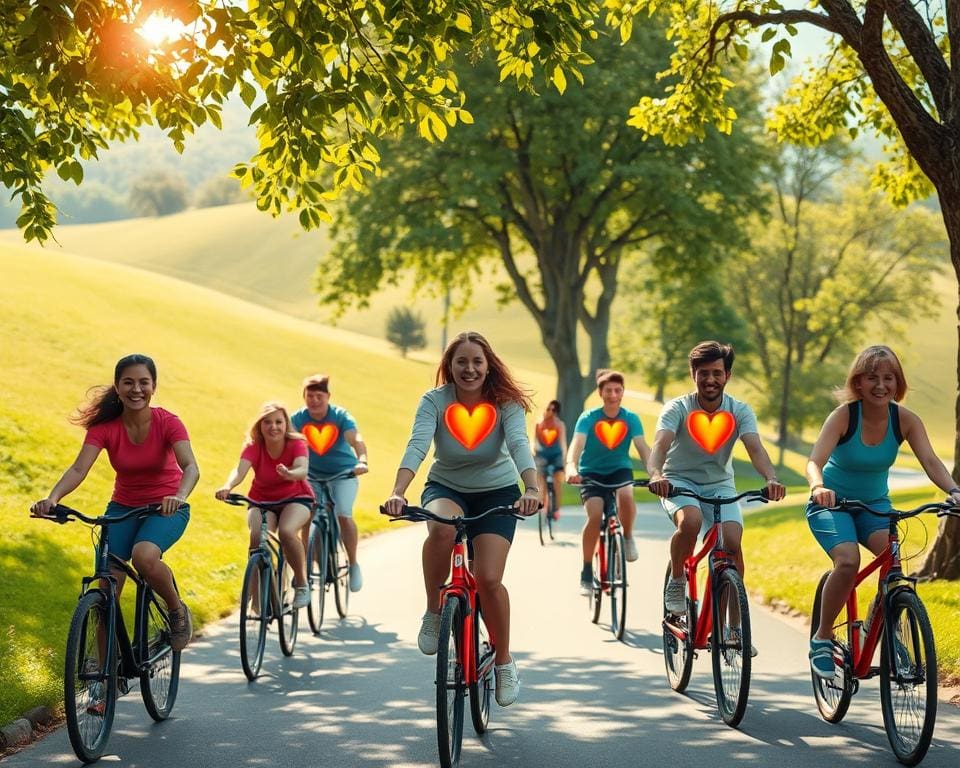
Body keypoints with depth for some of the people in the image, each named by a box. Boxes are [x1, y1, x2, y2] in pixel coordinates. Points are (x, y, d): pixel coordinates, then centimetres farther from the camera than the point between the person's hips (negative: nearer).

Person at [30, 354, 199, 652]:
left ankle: (177, 610, -6)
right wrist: (52, 498, -44)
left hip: (166, 507, -3)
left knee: (144, 556, -34)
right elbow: (78, 469, -24)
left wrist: (179, 496, -54)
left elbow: (190, 466, -31)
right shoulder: (104, 427, -12)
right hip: (123, 507, 3)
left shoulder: (168, 423, -17)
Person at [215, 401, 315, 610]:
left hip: (295, 498, -1)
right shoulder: (254, 446, -13)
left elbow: (303, 469, -36)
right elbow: (240, 469, -31)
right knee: (257, 537, -28)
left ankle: (301, 583, -12)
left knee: (287, 531, -33)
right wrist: (227, 486, -53)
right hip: (262, 500, 2)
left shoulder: (296, 444, -16)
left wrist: (290, 474, -61)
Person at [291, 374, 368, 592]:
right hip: (313, 476, 2)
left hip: (343, 474, -2)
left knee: (343, 515, -20)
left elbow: (356, 439, -32)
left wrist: (362, 461, -53)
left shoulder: (341, 416, -18)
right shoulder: (298, 419, -13)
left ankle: (353, 564, -3)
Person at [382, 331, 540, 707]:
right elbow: (417, 445, -29)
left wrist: (532, 488, -50)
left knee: (488, 578, -17)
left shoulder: (505, 403, -15)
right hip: (446, 488, 0)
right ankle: (433, 614, -14)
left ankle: (504, 662, 8)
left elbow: (519, 444, -30)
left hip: (496, 491, 0)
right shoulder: (434, 401, -15)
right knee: (442, 528, -37)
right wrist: (397, 492, -46)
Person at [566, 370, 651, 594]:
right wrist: (571, 467, -47)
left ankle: (628, 536, -4)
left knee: (626, 495, -34)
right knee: (595, 515, -24)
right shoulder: (589, 418, -12)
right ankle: (586, 573, -9)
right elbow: (577, 444, -25)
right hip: (592, 472, -1)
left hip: (620, 470, 1)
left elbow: (642, 447, -18)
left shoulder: (631, 419, -7)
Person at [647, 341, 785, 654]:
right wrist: (656, 474, -52)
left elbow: (755, 448, -22)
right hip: (679, 481, -2)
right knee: (691, 520, -35)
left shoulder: (740, 411, -7)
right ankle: (676, 582, -8)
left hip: (719, 485, 2)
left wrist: (771, 479, -43)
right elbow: (660, 444, -29)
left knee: (732, 541, -20)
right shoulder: (677, 409, -14)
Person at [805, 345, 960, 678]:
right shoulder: (844, 415, -20)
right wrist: (818, 487, -55)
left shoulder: (905, 419, -11)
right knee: (848, 560, -30)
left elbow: (930, 461, -24)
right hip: (832, 504, -3)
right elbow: (815, 461, -32)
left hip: (875, 504, 3)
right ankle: (822, 638, -11)